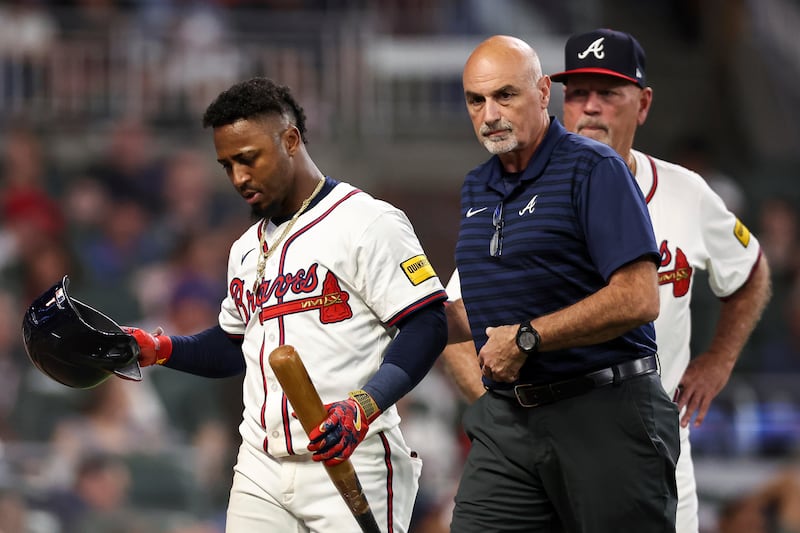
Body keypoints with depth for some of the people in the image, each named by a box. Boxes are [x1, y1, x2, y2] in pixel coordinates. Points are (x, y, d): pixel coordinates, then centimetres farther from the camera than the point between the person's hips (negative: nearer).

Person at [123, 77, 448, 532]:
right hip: (260, 473, 7)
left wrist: (363, 406, -24)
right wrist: (159, 349, 13)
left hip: (351, 466, -7)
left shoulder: (368, 222, -7)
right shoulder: (248, 248, 19)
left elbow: (427, 325, -13)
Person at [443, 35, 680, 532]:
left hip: (603, 415, -7)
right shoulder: (476, 189, 17)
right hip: (507, 422, 7)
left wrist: (526, 339, -16)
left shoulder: (592, 169, -8)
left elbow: (638, 299, -18)